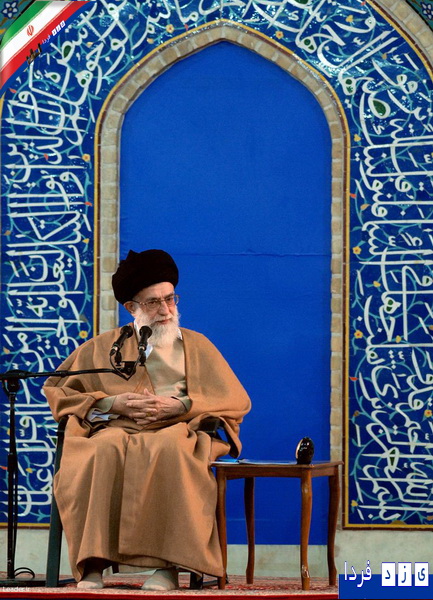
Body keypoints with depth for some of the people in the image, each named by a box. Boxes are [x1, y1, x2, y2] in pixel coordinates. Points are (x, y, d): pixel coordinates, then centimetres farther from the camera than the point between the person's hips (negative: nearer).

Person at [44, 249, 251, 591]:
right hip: (116, 430, 1)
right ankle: (93, 564, -42)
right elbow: (56, 389, 15)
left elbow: (237, 401, 11)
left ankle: (167, 565, -43)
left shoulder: (196, 345, 20)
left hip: (178, 431, -1)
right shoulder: (103, 348, 21)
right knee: (104, 453, -38)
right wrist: (112, 403, -1)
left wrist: (180, 405, -5)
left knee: (169, 451, -40)